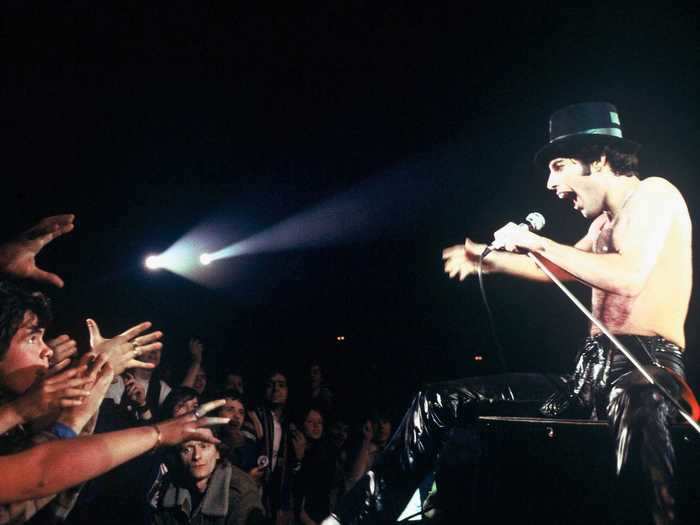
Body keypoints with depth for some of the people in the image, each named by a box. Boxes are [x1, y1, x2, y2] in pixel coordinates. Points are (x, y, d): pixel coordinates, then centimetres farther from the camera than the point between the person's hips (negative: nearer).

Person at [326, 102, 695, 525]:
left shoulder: (654, 193, -3)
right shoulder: (606, 221, 24)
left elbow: (629, 276, -22)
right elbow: (565, 268, 40)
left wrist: (538, 243, -13)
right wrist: (489, 260, 36)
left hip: (646, 368, -9)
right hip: (590, 374, 9)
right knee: (439, 403, 3)